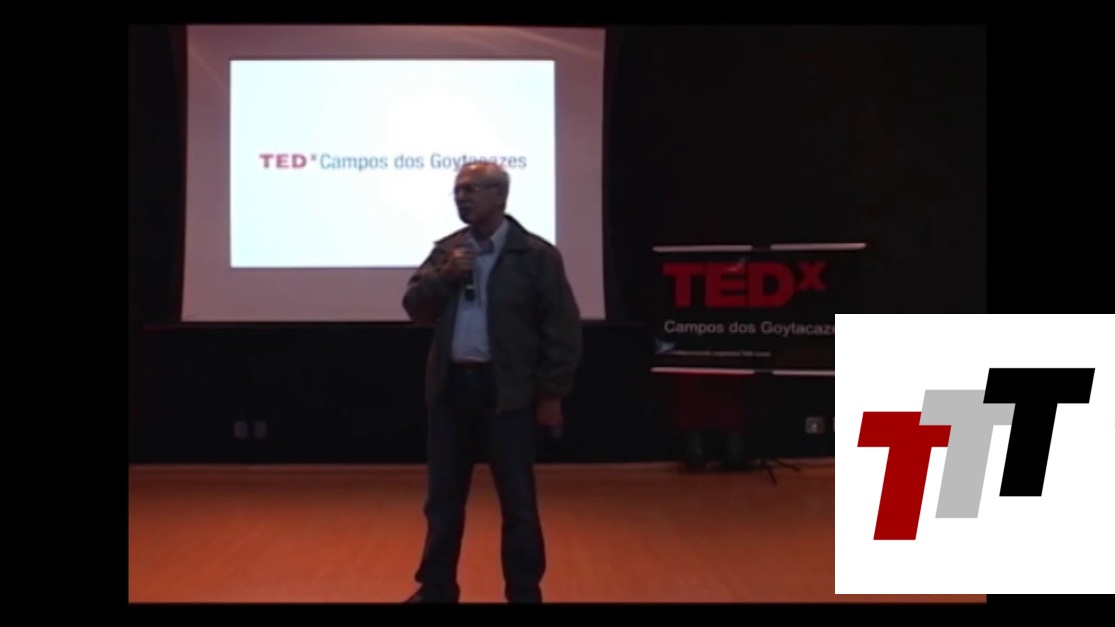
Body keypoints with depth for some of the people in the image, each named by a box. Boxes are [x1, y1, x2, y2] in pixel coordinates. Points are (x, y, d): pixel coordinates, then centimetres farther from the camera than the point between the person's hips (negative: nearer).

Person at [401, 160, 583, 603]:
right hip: (451, 386, 5)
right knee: (443, 498, 11)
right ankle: (437, 588, 23)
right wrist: (444, 275, -9)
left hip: (508, 391, -5)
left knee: (517, 503, 3)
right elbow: (415, 307, 7)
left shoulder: (536, 255, -5)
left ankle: (524, 593, 14)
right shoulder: (446, 250, 10)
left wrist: (551, 394, -8)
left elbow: (562, 328, -6)